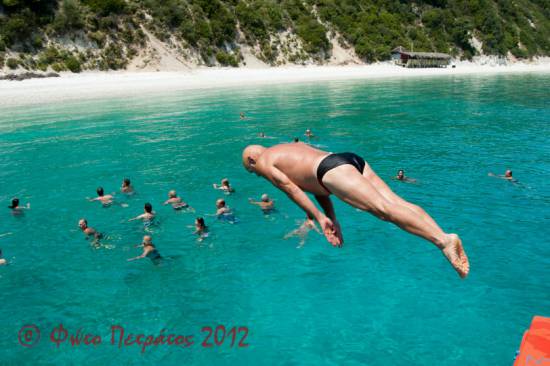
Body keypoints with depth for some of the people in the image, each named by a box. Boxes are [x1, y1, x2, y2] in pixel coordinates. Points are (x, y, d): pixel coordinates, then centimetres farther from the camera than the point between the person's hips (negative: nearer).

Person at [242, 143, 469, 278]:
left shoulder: (263, 162, 17)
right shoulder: (289, 148, 40)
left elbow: (291, 189, 4)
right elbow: (316, 182, 35)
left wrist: (319, 218, 1)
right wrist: (333, 220, 31)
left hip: (333, 168, -8)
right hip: (352, 159, 8)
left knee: (383, 208, -23)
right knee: (397, 203, -8)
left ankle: (443, 240, -37)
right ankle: (443, 237, -24)